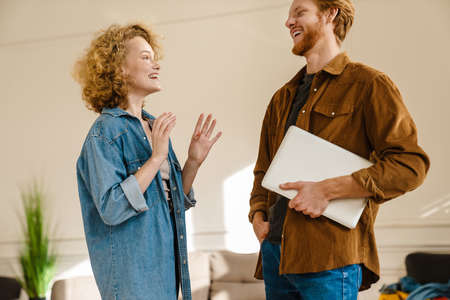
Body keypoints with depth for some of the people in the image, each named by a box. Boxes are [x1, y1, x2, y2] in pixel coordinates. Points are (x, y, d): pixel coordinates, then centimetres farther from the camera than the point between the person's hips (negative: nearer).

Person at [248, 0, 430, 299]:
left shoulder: (368, 84, -2)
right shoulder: (282, 98, 20)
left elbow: (411, 164, -11)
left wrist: (327, 190, -17)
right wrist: (258, 215, 6)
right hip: (275, 250, 7)